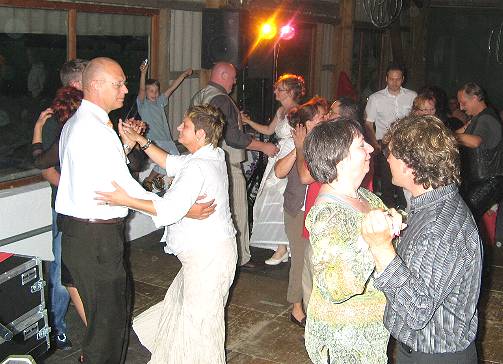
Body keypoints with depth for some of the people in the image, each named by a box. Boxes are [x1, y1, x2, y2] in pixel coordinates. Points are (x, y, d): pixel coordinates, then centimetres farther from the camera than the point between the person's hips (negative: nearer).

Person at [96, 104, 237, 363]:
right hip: (208, 248, 11)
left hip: (207, 254, -11)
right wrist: (141, 141, 11)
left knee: (198, 315, 3)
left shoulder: (198, 167, -25)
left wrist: (127, 201, -27)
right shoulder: (214, 155, 7)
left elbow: (169, 210, -29)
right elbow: (171, 163, 17)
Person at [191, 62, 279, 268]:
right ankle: (240, 257, 9)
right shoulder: (221, 99, -17)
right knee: (236, 210, 1)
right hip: (227, 165, -9)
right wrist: (264, 147, -12)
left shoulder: (198, 97, 12)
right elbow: (233, 137, -21)